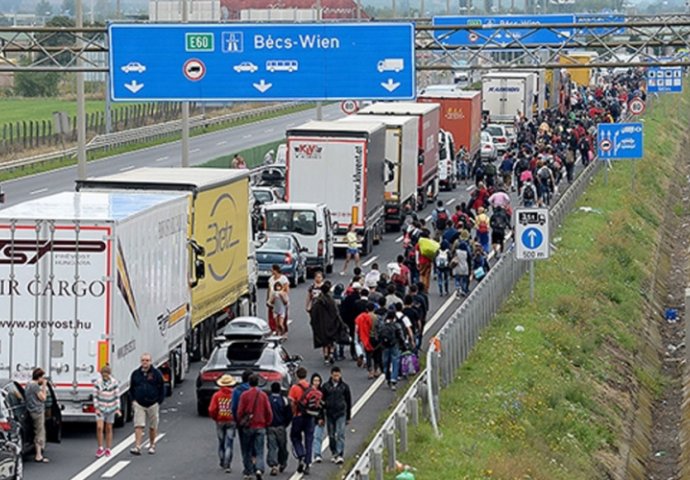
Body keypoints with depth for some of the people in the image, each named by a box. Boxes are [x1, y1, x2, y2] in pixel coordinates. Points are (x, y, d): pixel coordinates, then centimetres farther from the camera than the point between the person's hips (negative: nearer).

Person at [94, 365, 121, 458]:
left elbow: (117, 397, 0)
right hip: (100, 408, 0)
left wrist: (117, 409, -4)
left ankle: (108, 449, 14)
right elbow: (95, 396, 0)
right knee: (99, 427, -12)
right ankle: (100, 448, -2)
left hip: (111, 409, 0)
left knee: (109, 429, 6)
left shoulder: (114, 383, -7)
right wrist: (96, 408, -6)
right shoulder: (97, 383, -7)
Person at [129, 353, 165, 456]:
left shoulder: (156, 373, -3)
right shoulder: (136, 374, 4)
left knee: (153, 427, 10)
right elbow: (131, 388, 16)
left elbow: (162, 389, 2)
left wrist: (159, 401, -3)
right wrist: (133, 400, 5)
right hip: (139, 404, 1)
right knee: (138, 426, -10)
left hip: (152, 404, -1)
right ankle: (137, 447, -15)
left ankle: (152, 446, 25)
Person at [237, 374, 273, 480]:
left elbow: (240, 411, -4)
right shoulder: (263, 395, 0)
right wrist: (267, 423, 15)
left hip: (248, 427, -1)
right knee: (259, 451, 1)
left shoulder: (245, 395, -6)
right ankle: (259, 469, -20)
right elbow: (269, 412, 1)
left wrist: (240, 421, 13)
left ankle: (248, 472, 14)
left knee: (247, 451, 12)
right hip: (261, 426, 1)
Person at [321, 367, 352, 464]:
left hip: (341, 414, -1)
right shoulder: (326, 386, 2)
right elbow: (321, 401, 5)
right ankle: (334, 453, 23)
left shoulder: (344, 386, 3)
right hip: (329, 415, 1)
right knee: (331, 436, 9)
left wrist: (348, 417, 10)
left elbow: (348, 402, 10)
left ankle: (340, 455, -16)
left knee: (340, 435, -11)